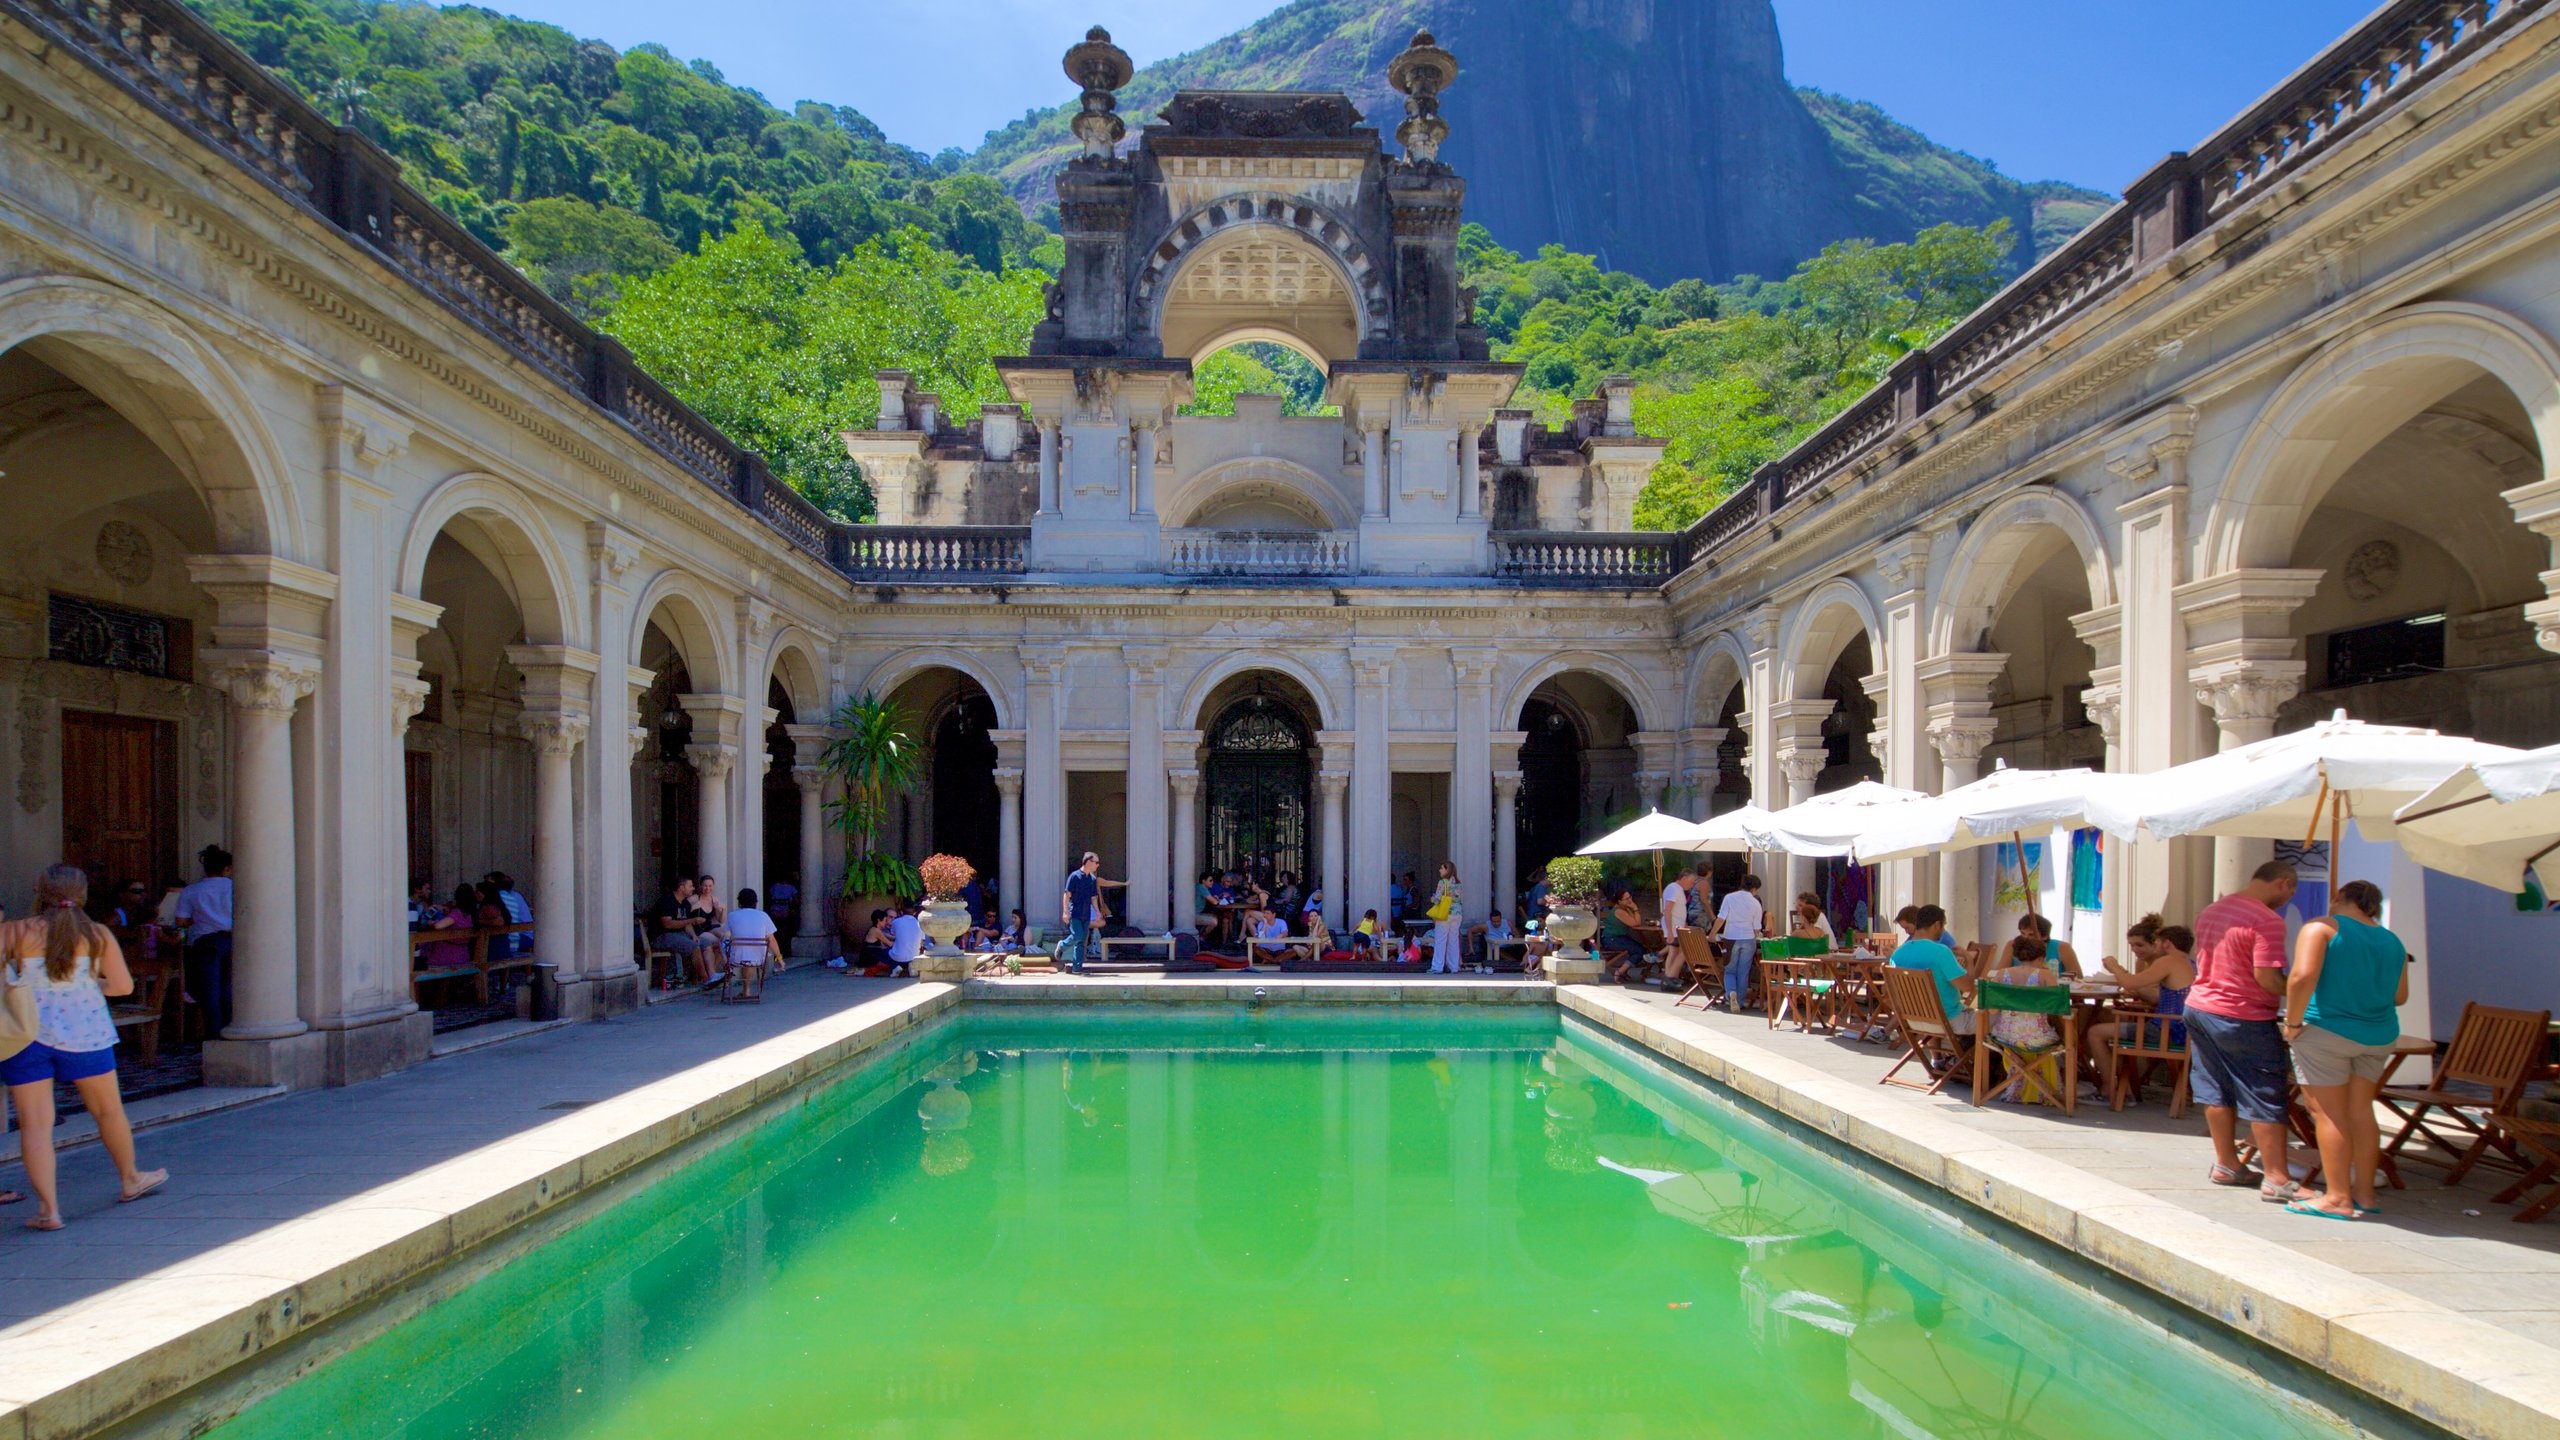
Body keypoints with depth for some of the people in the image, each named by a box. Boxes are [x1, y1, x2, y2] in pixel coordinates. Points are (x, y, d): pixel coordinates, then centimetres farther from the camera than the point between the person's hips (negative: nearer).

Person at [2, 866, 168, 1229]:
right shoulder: (98, 934, -1)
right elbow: (123, 985, -2)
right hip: (84, 1034, 1)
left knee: (34, 1122, 1)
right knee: (108, 1110, 16)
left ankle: (47, 1208, -4)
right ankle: (131, 1179, 32)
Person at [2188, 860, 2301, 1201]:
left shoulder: (2211, 910, 10)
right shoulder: (2267, 920, -17)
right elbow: (2268, 978, -22)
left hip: (2199, 1007, 8)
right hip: (2243, 1020, -8)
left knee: (2218, 1091, 15)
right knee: (2266, 1099, 1)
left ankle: (2226, 1164, 23)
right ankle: (2276, 1180, 4)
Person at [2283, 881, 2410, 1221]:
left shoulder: (2322, 928, -8)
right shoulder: (2393, 942, 11)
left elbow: (2303, 976, -21)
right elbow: (2400, 996, 16)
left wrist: (2293, 1021, -12)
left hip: (2326, 1031, -6)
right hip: (2379, 1036, 6)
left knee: (2329, 1114, 0)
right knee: (2360, 1111, 14)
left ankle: (2338, 1198, 3)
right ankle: (2364, 1193, 20)